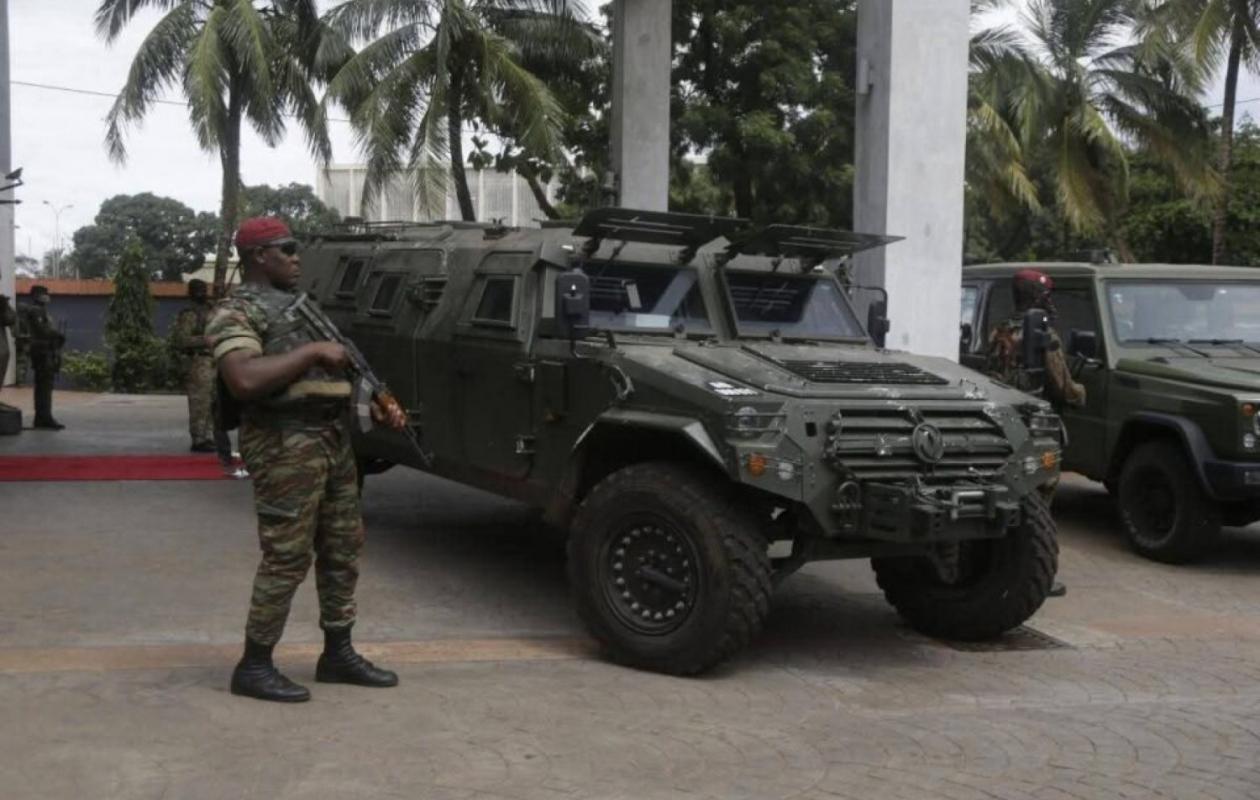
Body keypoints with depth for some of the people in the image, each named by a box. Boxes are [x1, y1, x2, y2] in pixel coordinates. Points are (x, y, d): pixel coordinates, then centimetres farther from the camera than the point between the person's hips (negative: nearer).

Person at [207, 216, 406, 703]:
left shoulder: (303, 305, 21)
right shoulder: (237, 312, -6)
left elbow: (337, 369, 25)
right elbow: (244, 380, -23)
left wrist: (377, 408, 10)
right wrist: (313, 351, -17)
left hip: (334, 439, 9)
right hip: (286, 446, -9)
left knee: (343, 550, 13)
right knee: (286, 558, -6)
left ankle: (338, 654, 24)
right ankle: (254, 667, 5)